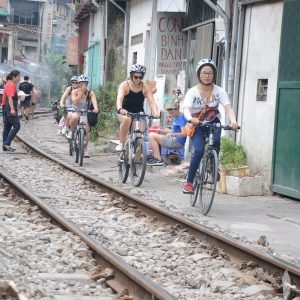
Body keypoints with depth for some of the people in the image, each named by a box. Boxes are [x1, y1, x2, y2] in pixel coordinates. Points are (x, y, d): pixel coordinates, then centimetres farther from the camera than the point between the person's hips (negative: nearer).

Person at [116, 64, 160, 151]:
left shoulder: (146, 87, -9)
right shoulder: (125, 85, -15)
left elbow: (151, 101, -21)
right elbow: (119, 98, -32)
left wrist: (155, 112, -41)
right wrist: (120, 109, -53)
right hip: (125, 113, -2)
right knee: (127, 119, -37)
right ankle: (121, 144, -25)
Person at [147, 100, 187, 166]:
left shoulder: (181, 118, -14)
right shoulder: (175, 118, 14)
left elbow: (184, 133, -24)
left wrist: (172, 134, -35)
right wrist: (162, 130, 8)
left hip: (178, 142, -10)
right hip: (174, 139, 10)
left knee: (151, 136, -15)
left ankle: (158, 160, -16)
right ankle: (155, 156, 13)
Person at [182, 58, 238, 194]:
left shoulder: (219, 91, -12)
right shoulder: (193, 92, -16)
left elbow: (228, 108, -23)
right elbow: (186, 109, -31)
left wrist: (233, 121, -44)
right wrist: (191, 119, -54)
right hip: (196, 125, -1)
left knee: (216, 141, -31)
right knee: (199, 150, -23)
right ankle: (189, 182, -12)